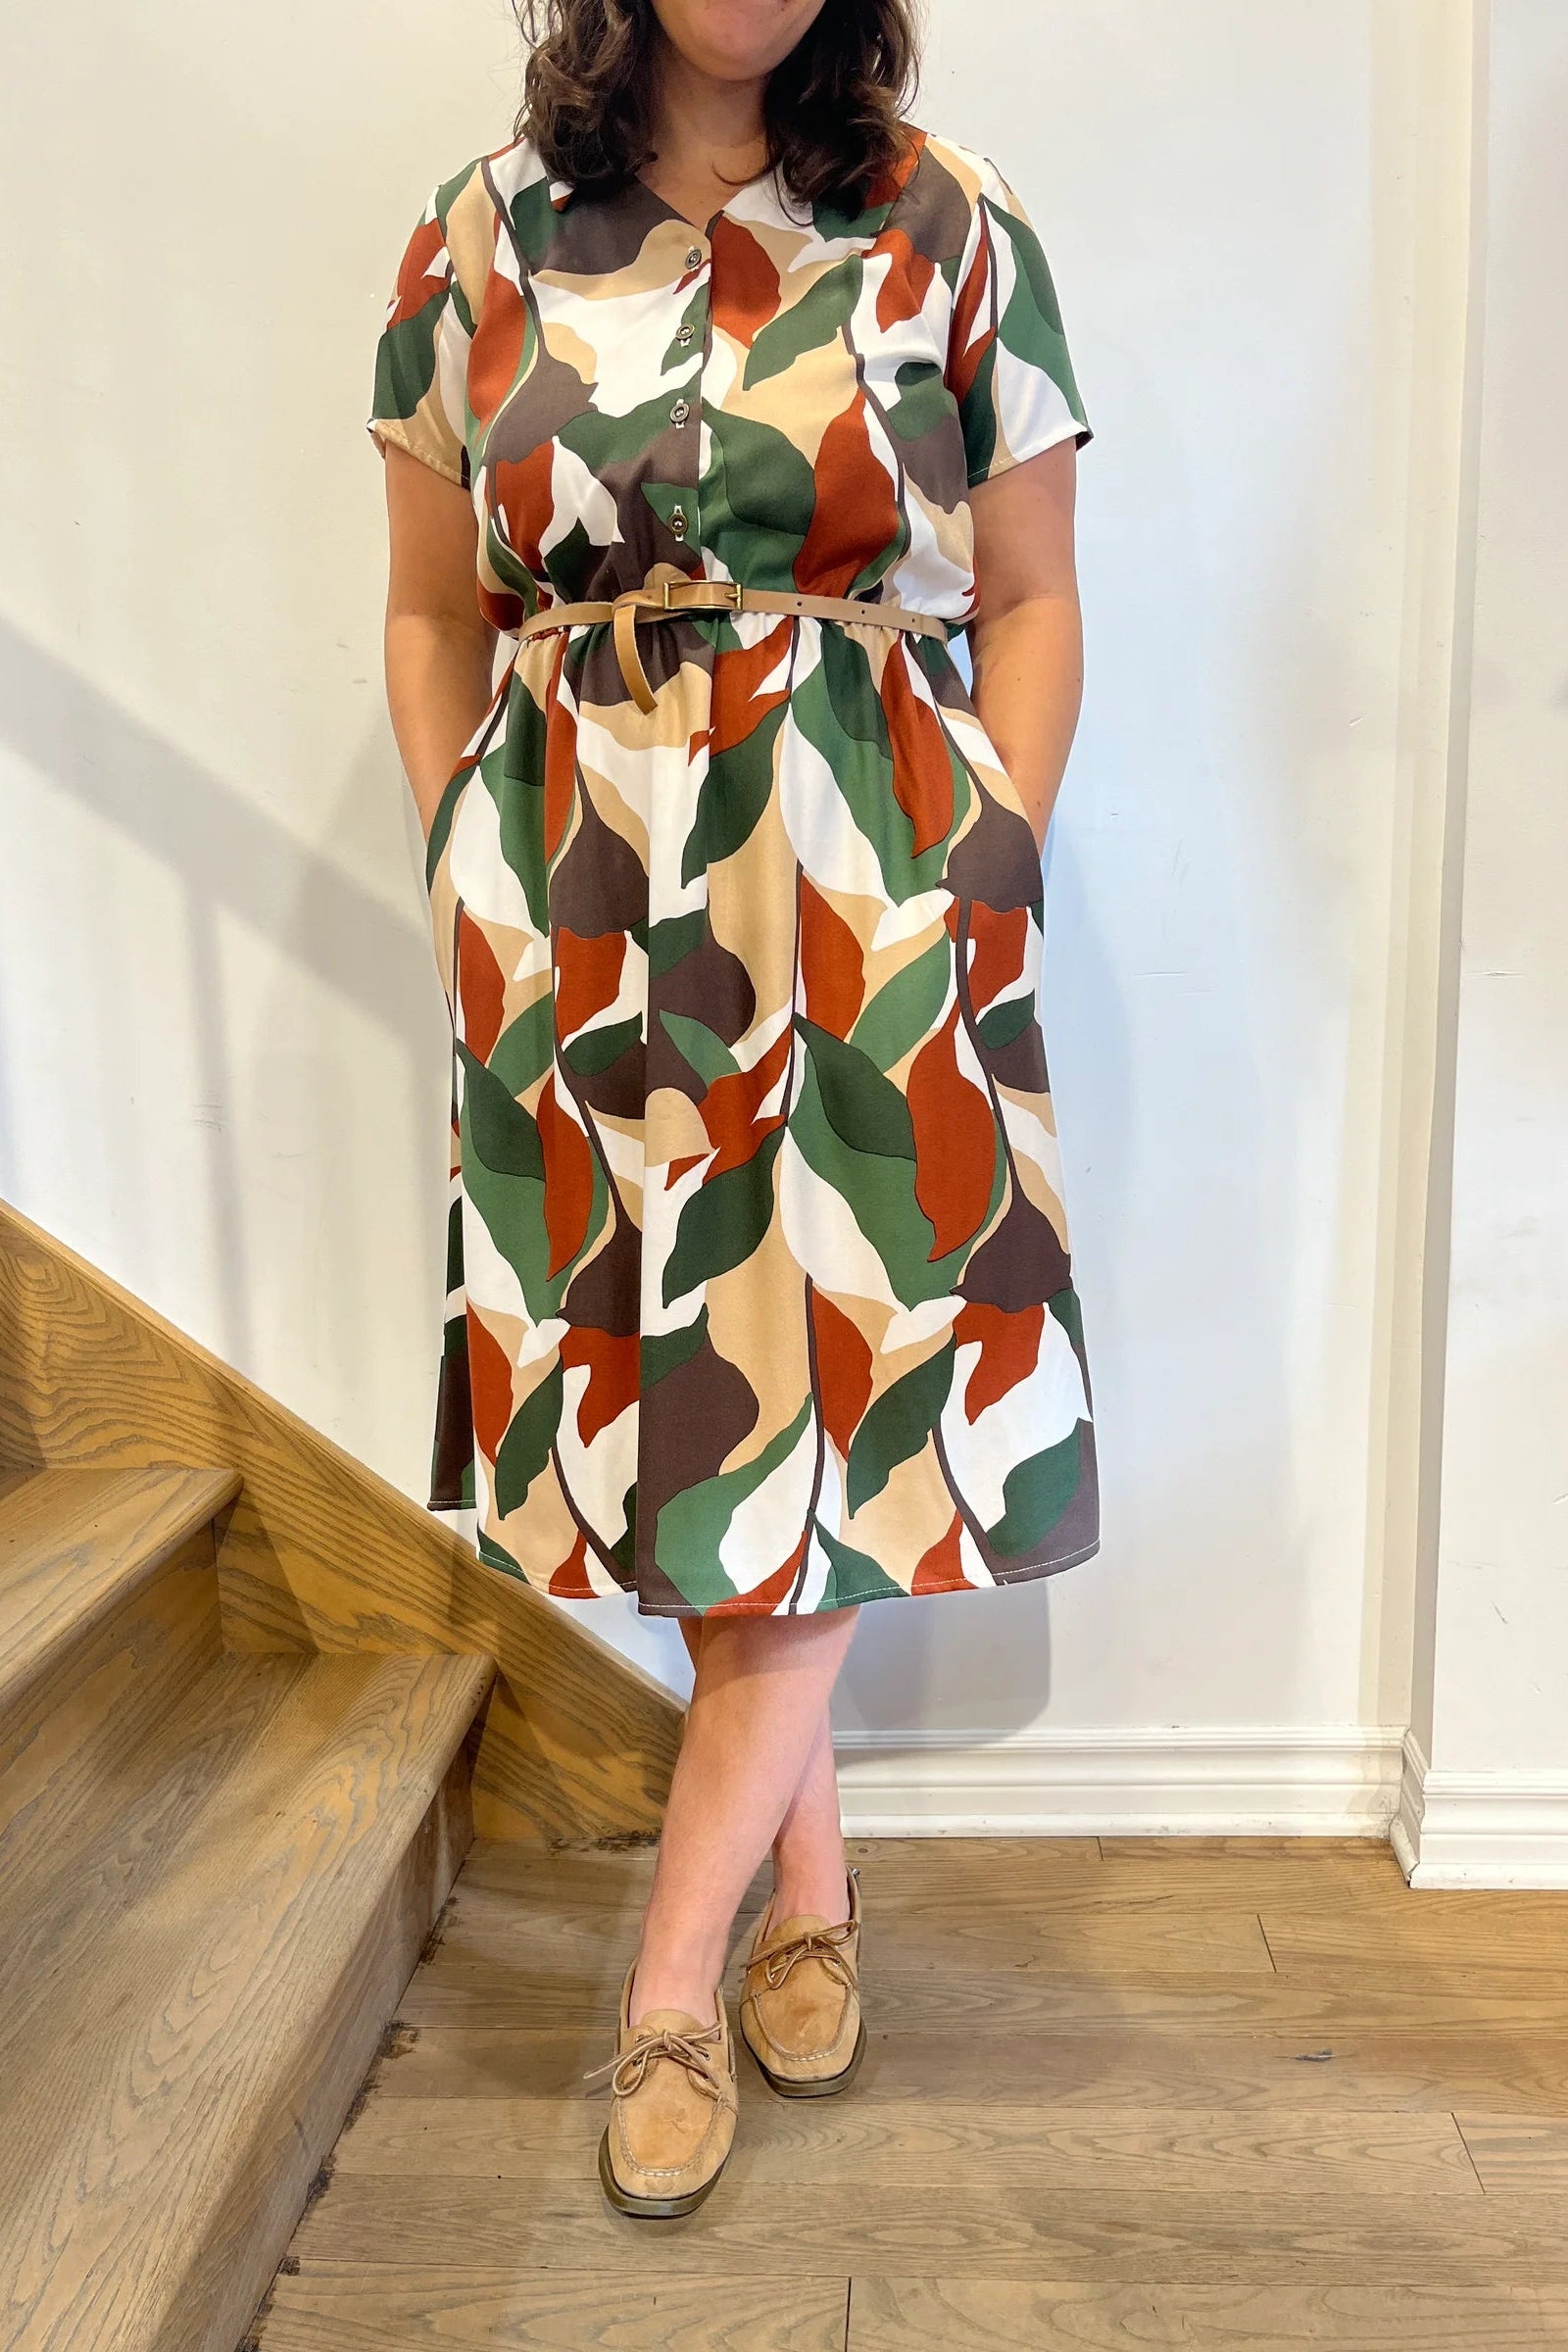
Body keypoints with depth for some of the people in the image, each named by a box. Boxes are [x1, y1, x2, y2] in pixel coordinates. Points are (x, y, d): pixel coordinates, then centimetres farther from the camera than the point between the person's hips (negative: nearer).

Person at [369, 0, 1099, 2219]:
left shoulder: (949, 226, 7)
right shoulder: (479, 239, 11)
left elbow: (1028, 601, 6)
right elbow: (433, 619, 13)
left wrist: (985, 881, -4)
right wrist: (479, 880, 4)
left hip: (869, 910, -1)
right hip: (575, 924, 2)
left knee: (832, 1426, -4)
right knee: (670, 1406, 6)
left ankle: (674, 1977, 14)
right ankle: (811, 1893, 28)